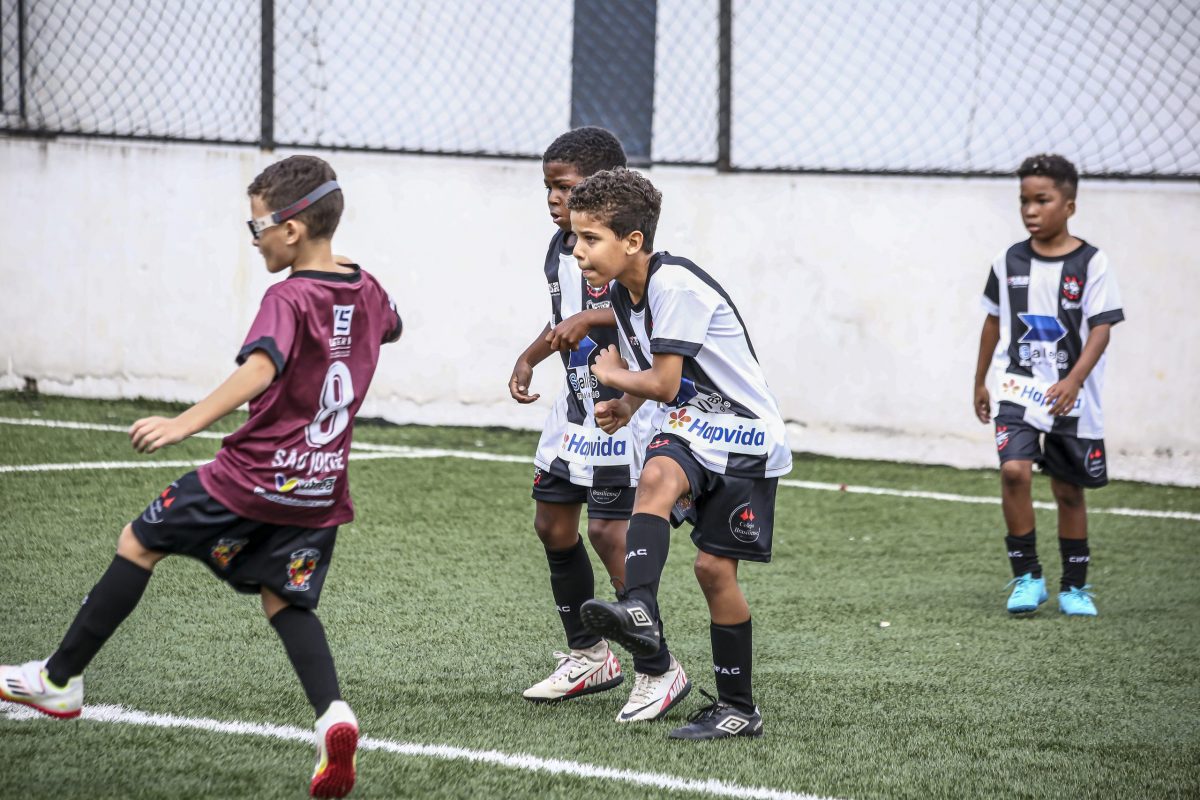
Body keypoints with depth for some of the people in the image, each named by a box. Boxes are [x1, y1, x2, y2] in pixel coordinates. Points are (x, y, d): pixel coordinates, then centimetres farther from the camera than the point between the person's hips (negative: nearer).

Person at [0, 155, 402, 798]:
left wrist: (185, 424, -43)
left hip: (254, 477, -6)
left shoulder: (289, 299, -17)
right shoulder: (367, 292, 6)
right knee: (285, 602, 12)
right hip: (321, 491, 7)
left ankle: (59, 679, 18)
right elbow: (389, 325, 32)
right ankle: (331, 713, -16)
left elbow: (259, 369, -35)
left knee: (139, 544, 10)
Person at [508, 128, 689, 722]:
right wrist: (529, 358, 16)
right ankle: (588, 656, 28)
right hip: (575, 405, 10)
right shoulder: (559, 248, 11)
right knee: (552, 523, 12)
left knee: (610, 534, -13)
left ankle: (658, 671, -1)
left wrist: (591, 319, -38)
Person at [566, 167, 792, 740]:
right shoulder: (623, 293, 7)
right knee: (656, 478, -28)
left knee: (715, 567, -9)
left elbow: (663, 384, -21)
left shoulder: (676, 284, -21)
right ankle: (639, 611, -49)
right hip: (688, 428, 7)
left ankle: (738, 707, 2)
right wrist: (624, 407, 3)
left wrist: (611, 375, -2)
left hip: (742, 434, -7)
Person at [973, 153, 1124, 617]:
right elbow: (994, 322, 16)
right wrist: (980, 382, 21)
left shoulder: (1091, 263, -6)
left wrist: (1073, 381, -25)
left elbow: (1101, 329, -12)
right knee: (1014, 471, -19)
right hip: (1018, 390, 1)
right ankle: (1026, 577, -9)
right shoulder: (1010, 262, 4)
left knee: (1069, 491, 8)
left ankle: (1074, 587, 23)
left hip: (1073, 400, -1)